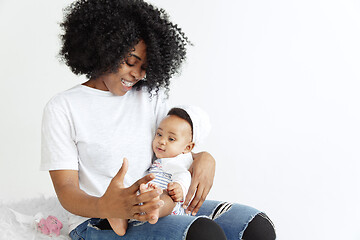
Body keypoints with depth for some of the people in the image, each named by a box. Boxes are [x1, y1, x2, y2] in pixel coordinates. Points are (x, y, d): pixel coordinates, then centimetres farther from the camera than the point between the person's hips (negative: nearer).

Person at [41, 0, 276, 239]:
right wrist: (105, 207, -32)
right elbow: (66, 190, -8)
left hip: (156, 208, 6)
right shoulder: (62, 108, -2)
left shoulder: (151, 97, 14)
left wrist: (204, 158, -10)